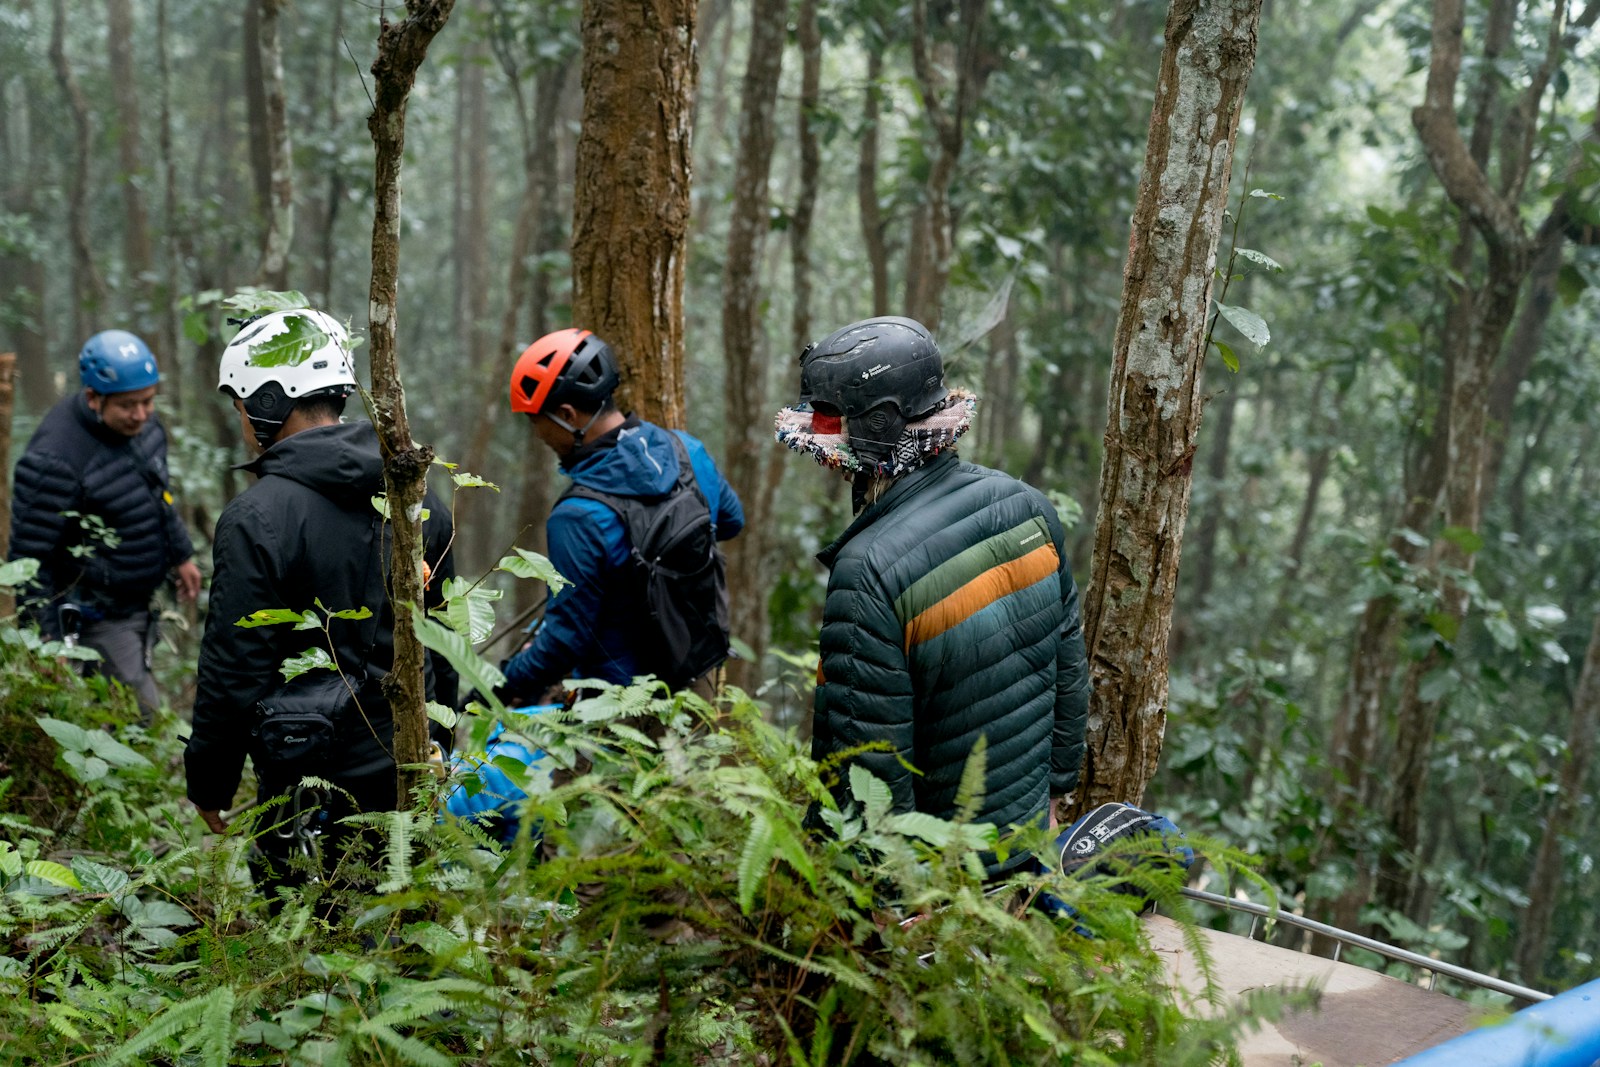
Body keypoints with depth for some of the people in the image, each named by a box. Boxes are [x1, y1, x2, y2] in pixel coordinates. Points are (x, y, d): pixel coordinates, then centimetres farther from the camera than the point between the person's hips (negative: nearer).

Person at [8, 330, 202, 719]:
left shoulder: (140, 422, -2)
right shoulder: (55, 460, -28)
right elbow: (28, 557, -23)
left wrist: (180, 555, 24)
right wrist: (46, 640, -22)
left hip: (140, 601, 8)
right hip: (95, 617, -8)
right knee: (142, 719, -9)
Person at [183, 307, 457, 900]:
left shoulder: (259, 517, -17)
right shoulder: (420, 501, 5)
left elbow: (234, 669, -15)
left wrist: (208, 782, -1)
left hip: (312, 789, -6)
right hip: (412, 779, 6)